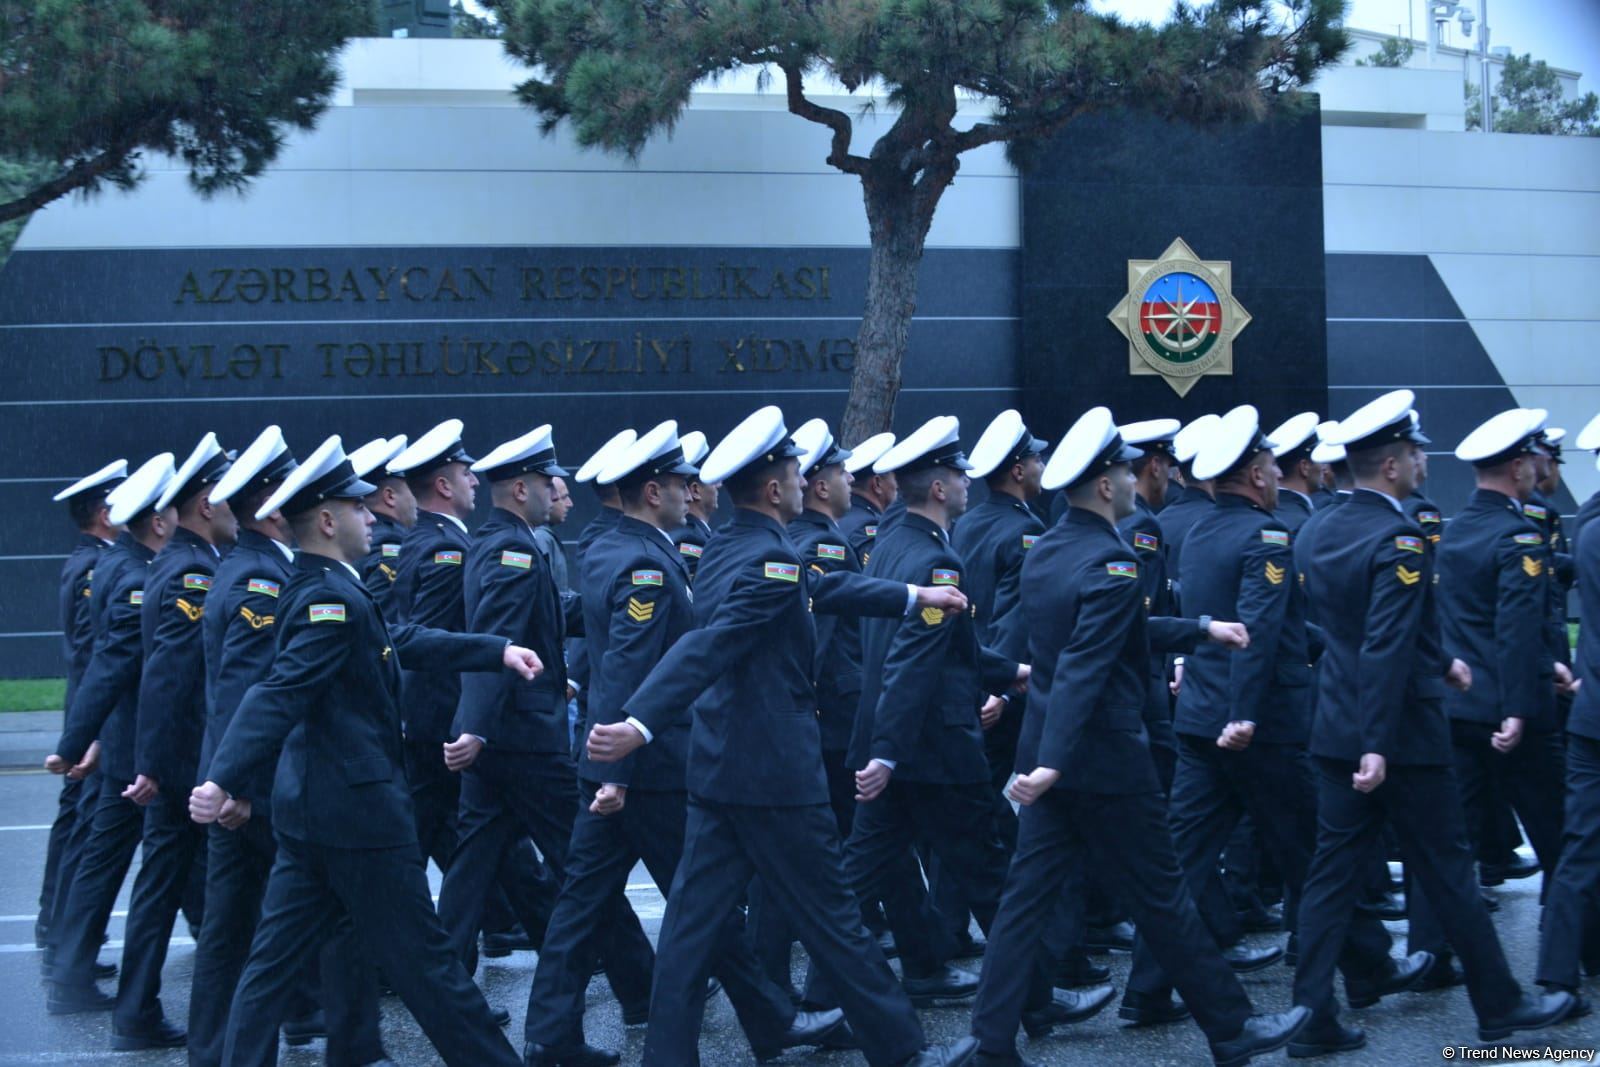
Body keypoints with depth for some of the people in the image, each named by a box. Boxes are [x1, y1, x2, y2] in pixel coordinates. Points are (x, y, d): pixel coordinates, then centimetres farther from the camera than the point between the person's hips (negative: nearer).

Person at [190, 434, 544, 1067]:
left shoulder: (316, 593, 13)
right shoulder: (335, 600, -18)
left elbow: (404, 641, 19)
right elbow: (279, 695, -29)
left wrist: (499, 651, 16)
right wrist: (225, 781, -38)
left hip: (309, 812, 10)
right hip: (358, 811, -10)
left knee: (275, 960, 9)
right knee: (421, 957, 1)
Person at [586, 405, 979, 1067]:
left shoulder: (721, 551, 12)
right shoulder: (772, 559, -18)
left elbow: (824, 589, 23)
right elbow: (709, 646, -30)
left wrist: (915, 597, 29)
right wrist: (641, 725, -39)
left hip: (716, 766, 9)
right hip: (775, 771, -9)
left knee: (694, 920, 7)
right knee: (832, 918, 3)